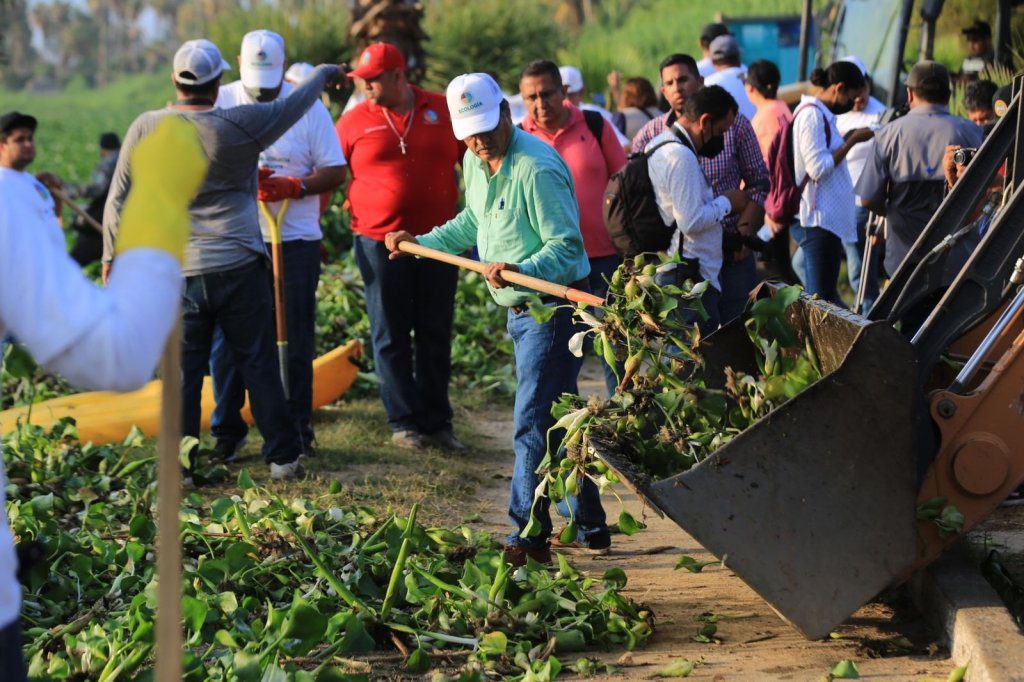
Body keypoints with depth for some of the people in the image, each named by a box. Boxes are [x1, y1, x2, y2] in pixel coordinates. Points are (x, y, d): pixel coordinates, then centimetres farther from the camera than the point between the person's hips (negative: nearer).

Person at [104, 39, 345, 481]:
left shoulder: (146, 129, -2)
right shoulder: (239, 127, -7)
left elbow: (119, 201, 3)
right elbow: (291, 106, 10)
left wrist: (113, 257, 15)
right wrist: (322, 74, 29)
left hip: (177, 274, 1)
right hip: (239, 268, -1)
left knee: (182, 373, 6)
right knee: (259, 365, 7)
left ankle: (178, 468, 9)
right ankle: (282, 457, 13)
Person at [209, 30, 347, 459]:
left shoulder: (308, 107, 2)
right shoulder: (220, 103, 3)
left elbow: (335, 172, 0)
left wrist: (293, 187, -18)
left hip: (295, 242, 0)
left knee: (295, 340, 4)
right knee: (226, 339, 1)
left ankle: (297, 428, 14)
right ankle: (227, 431, 11)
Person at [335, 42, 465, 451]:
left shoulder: (443, 111, 4)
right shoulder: (354, 122, 0)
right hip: (379, 243, -1)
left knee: (435, 336, 7)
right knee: (391, 338, 4)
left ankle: (437, 422, 15)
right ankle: (404, 422, 12)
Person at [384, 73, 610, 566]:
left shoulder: (537, 169, -22)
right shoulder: (475, 161, 8)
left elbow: (567, 247, -24)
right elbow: (472, 224, 25)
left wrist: (520, 270, -38)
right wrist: (420, 243, 23)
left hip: (551, 312, -10)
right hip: (522, 311, 10)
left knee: (533, 425, -9)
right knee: (563, 421, 15)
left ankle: (528, 536, -4)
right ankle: (591, 530, 24)